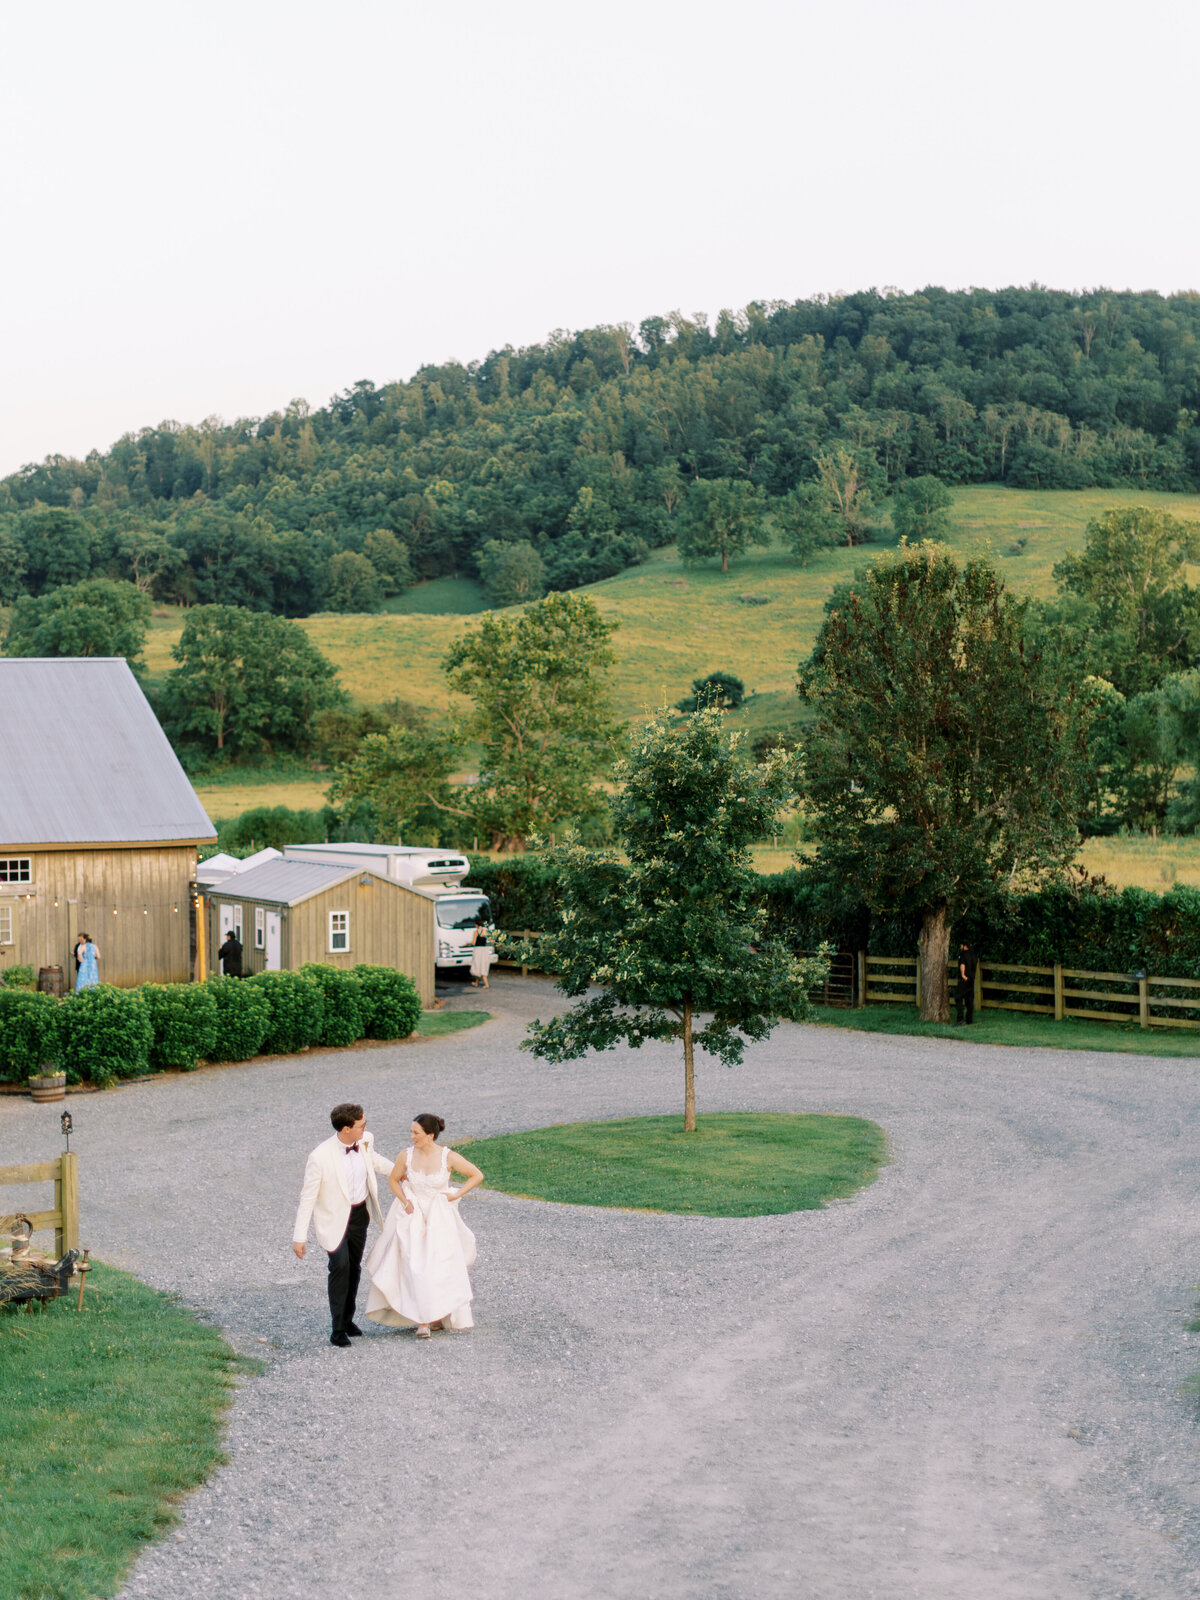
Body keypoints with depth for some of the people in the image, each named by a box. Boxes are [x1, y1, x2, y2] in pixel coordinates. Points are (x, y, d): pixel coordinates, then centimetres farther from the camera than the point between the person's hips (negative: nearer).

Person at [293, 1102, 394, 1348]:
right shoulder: (320, 1157, -25)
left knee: (354, 1267, 14)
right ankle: (338, 1329, -9)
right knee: (340, 1265, -17)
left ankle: (348, 1318, 32)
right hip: (333, 1217, -6)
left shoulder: (365, 1141, -8)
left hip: (360, 1213, 6)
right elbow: (307, 1197, -19)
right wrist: (300, 1236, -17)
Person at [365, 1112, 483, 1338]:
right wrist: (404, 1201, -4)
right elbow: (394, 1180, 10)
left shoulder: (449, 1157, -12)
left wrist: (457, 1195, -8)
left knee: (443, 1267, 6)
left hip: (440, 1219, -1)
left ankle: (444, 1315, 23)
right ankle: (423, 1321, -3)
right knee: (417, 1269, -5)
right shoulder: (406, 1156, -8)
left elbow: (477, 1176, -1)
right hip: (414, 1217, 1)